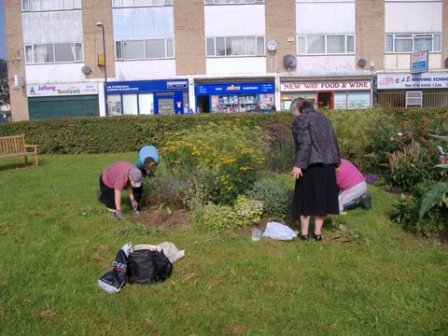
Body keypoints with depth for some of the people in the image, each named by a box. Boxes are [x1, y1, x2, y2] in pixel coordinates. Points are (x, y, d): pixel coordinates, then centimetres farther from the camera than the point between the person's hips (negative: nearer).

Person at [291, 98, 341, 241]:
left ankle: (304, 232, 10)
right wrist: (335, 162, 18)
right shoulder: (323, 118, 16)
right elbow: (334, 141, 14)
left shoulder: (300, 120, -6)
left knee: (306, 196, 3)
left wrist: (298, 165, -19)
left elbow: (304, 143, -18)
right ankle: (318, 232, 15)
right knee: (322, 196, 10)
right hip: (327, 163, 6)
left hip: (311, 164, -6)